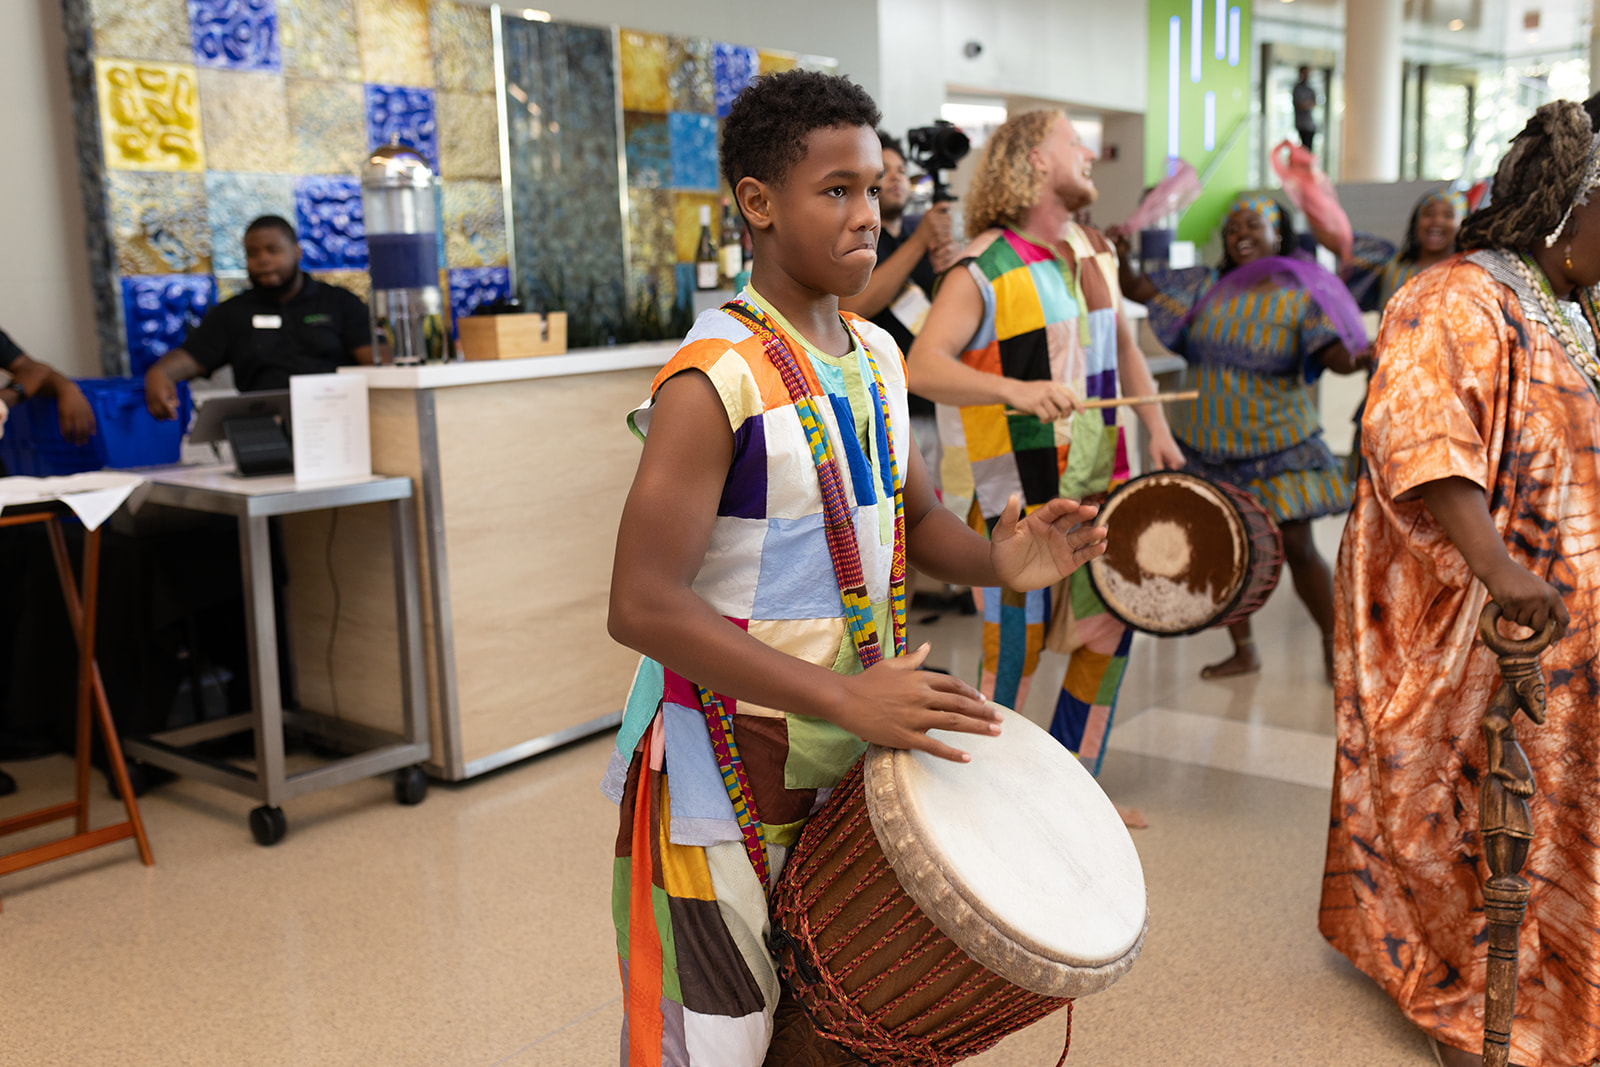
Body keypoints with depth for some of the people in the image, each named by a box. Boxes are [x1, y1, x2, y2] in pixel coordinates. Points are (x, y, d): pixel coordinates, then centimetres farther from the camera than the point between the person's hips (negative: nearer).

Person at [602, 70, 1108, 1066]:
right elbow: (644, 607, -25)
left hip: (851, 755, 7)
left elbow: (912, 516, 17)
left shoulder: (876, 357, 5)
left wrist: (1000, 561, -6)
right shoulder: (715, 380, -20)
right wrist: (845, 696, -31)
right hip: (725, 766, -7)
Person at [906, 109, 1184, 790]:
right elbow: (922, 367, -25)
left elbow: (1122, 345, 21)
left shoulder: (1094, 253, 10)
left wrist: (1157, 428, 8)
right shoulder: (986, 269, -14)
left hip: (1096, 480, 8)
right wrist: (1017, 390, -38)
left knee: (1111, 626, 13)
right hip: (1016, 495, -8)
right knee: (1015, 652, 0)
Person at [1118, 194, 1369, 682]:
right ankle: (1244, 650, 28)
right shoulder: (1205, 287, 3)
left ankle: (1334, 647, 17)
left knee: (1297, 548, -2)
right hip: (1210, 445, 4)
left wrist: (1363, 357, -40)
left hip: (1278, 447, -4)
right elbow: (1139, 290, 6)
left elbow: (1337, 356, -19)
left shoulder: (1300, 296, -8)